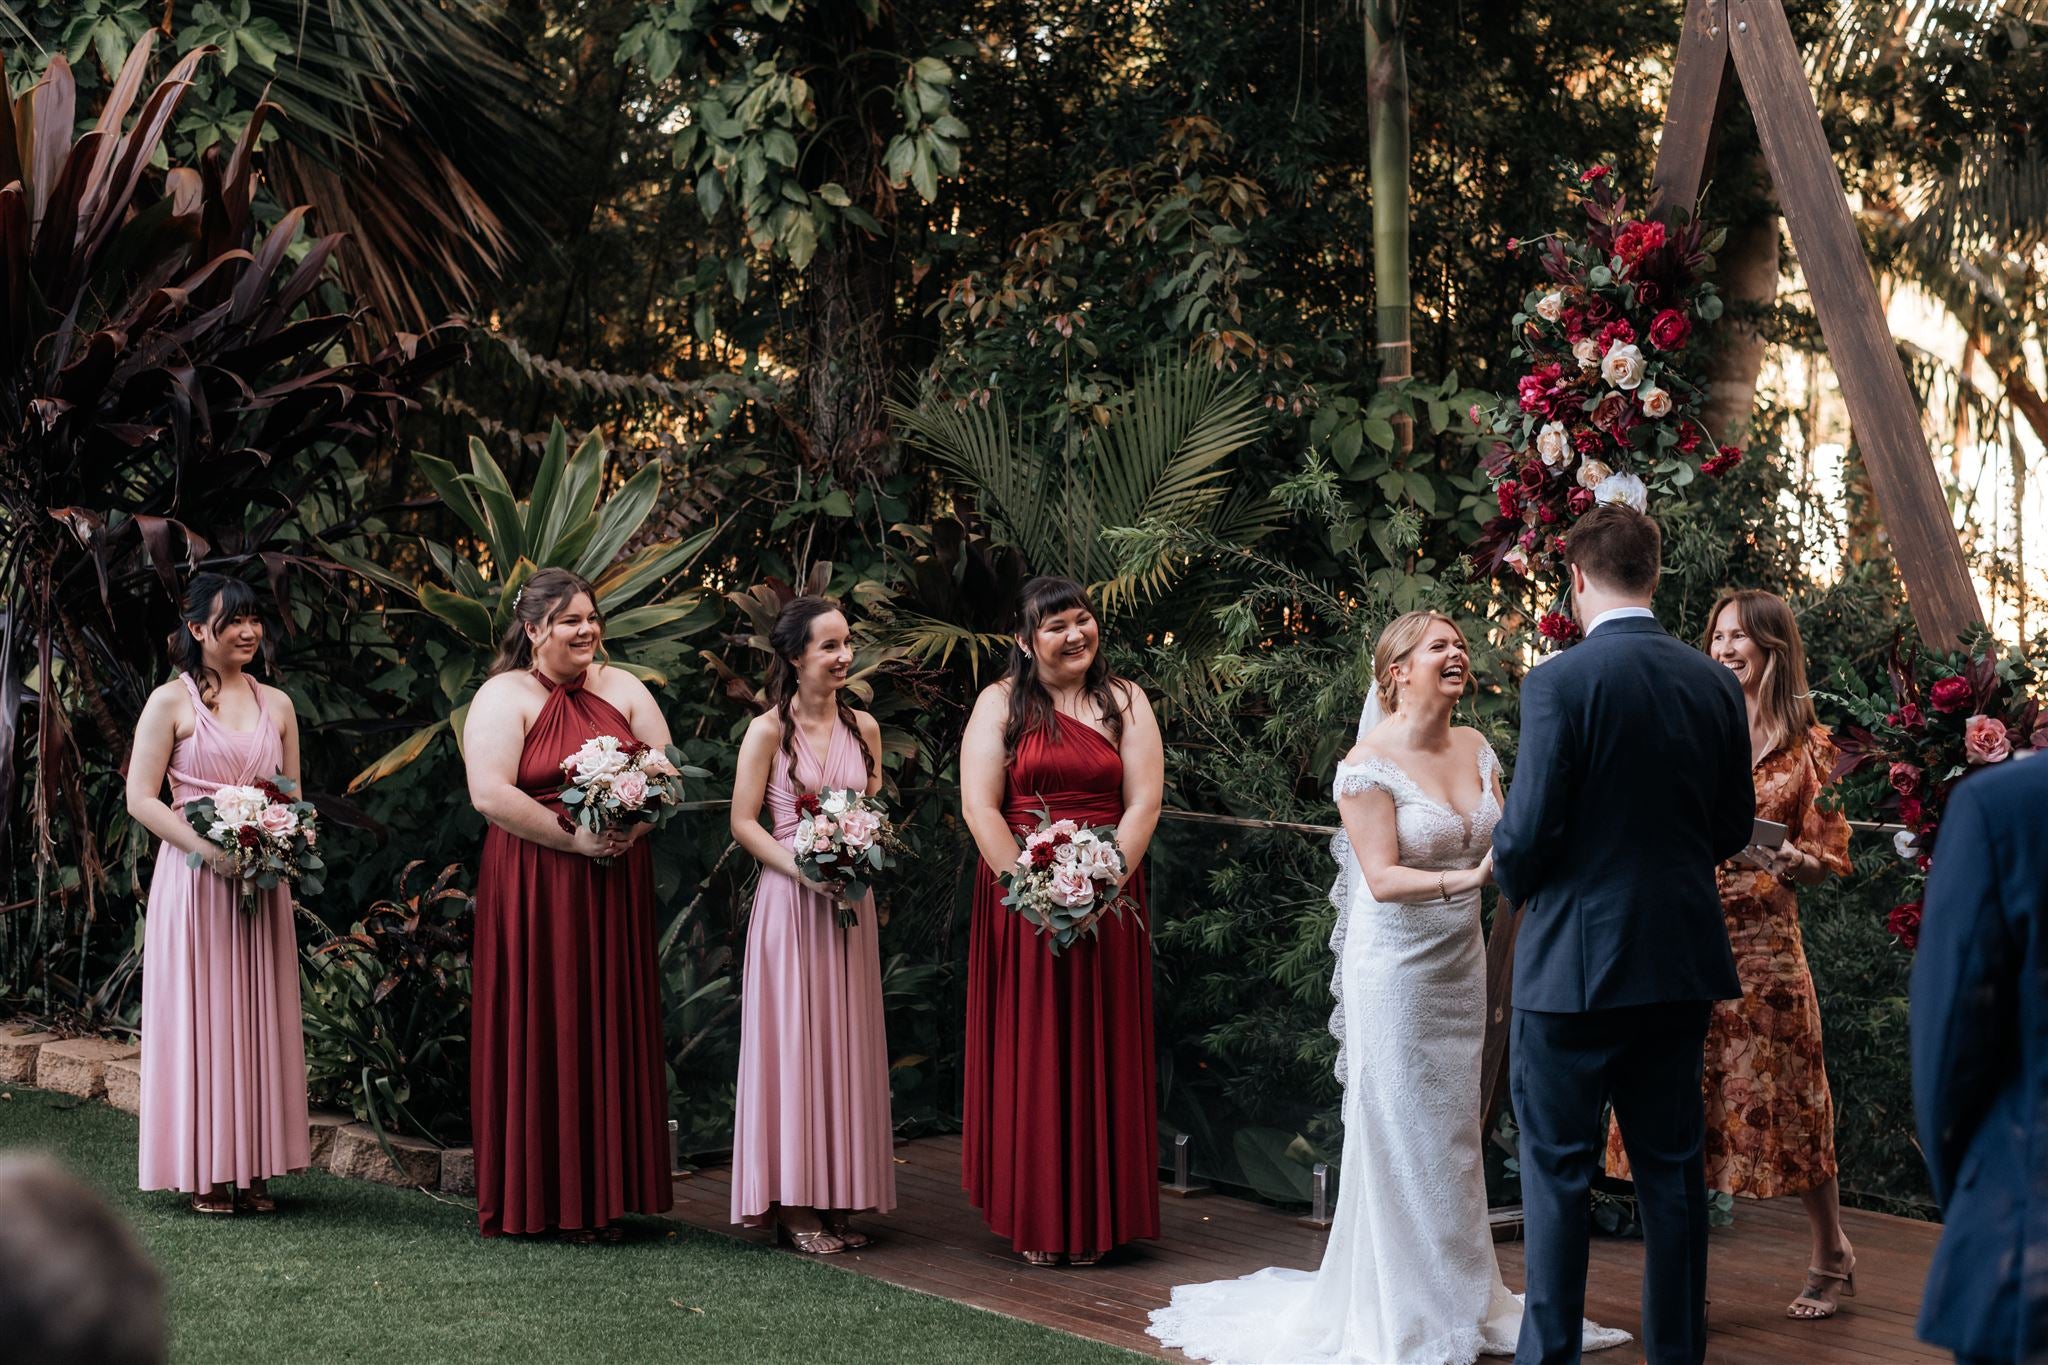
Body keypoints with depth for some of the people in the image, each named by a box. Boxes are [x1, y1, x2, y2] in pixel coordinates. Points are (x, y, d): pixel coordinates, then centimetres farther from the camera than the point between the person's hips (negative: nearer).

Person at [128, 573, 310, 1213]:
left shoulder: (277, 705, 11)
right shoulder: (171, 701, -2)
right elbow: (140, 798, -7)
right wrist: (214, 852, -18)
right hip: (194, 878, -4)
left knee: (259, 1016, 5)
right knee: (200, 1015, -1)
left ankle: (253, 1170, 12)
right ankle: (205, 1173, 5)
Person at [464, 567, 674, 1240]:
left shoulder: (623, 689, 11)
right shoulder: (504, 696, -4)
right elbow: (490, 793, -16)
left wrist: (632, 827, -11)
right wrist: (575, 839, -18)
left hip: (616, 888, 5)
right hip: (534, 892, -4)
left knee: (611, 1029, 5)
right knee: (541, 1033, -2)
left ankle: (604, 1194, 10)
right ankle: (543, 1199, 3)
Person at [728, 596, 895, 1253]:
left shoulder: (863, 727, 8)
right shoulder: (769, 731, -5)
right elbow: (743, 823, -6)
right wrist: (805, 871, -18)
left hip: (850, 902, 5)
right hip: (789, 900, -5)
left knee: (845, 1043, 6)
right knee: (793, 1039, -3)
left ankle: (835, 1198, 12)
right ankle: (794, 1205, 1)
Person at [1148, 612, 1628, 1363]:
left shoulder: (1476, 749, 7)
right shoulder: (1370, 765, -13)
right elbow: (1382, 878, -18)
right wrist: (1468, 878, -30)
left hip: (1461, 964, 6)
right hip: (1396, 969, -6)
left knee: (1457, 1134, 10)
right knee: (1399, 1137, -1)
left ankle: (1463, 1302, 19)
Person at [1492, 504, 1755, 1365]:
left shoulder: (1561, 682, -14)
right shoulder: (1715, 685, 2)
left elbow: (1526, 831, -15)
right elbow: (1733, 826, 9)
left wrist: (1517, 887, 6)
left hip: (1575, 961, -5)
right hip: (1682, 962, 5)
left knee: (1558, 1168, 4)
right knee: (1673, 1166, 12)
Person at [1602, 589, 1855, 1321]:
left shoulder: (1807, 747, 2)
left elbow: (1831, 858, 2)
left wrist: (1795, 861, -16)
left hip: (1761, 944, -2)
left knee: (1782, 1102, 2)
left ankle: (1831, 1255, 19)